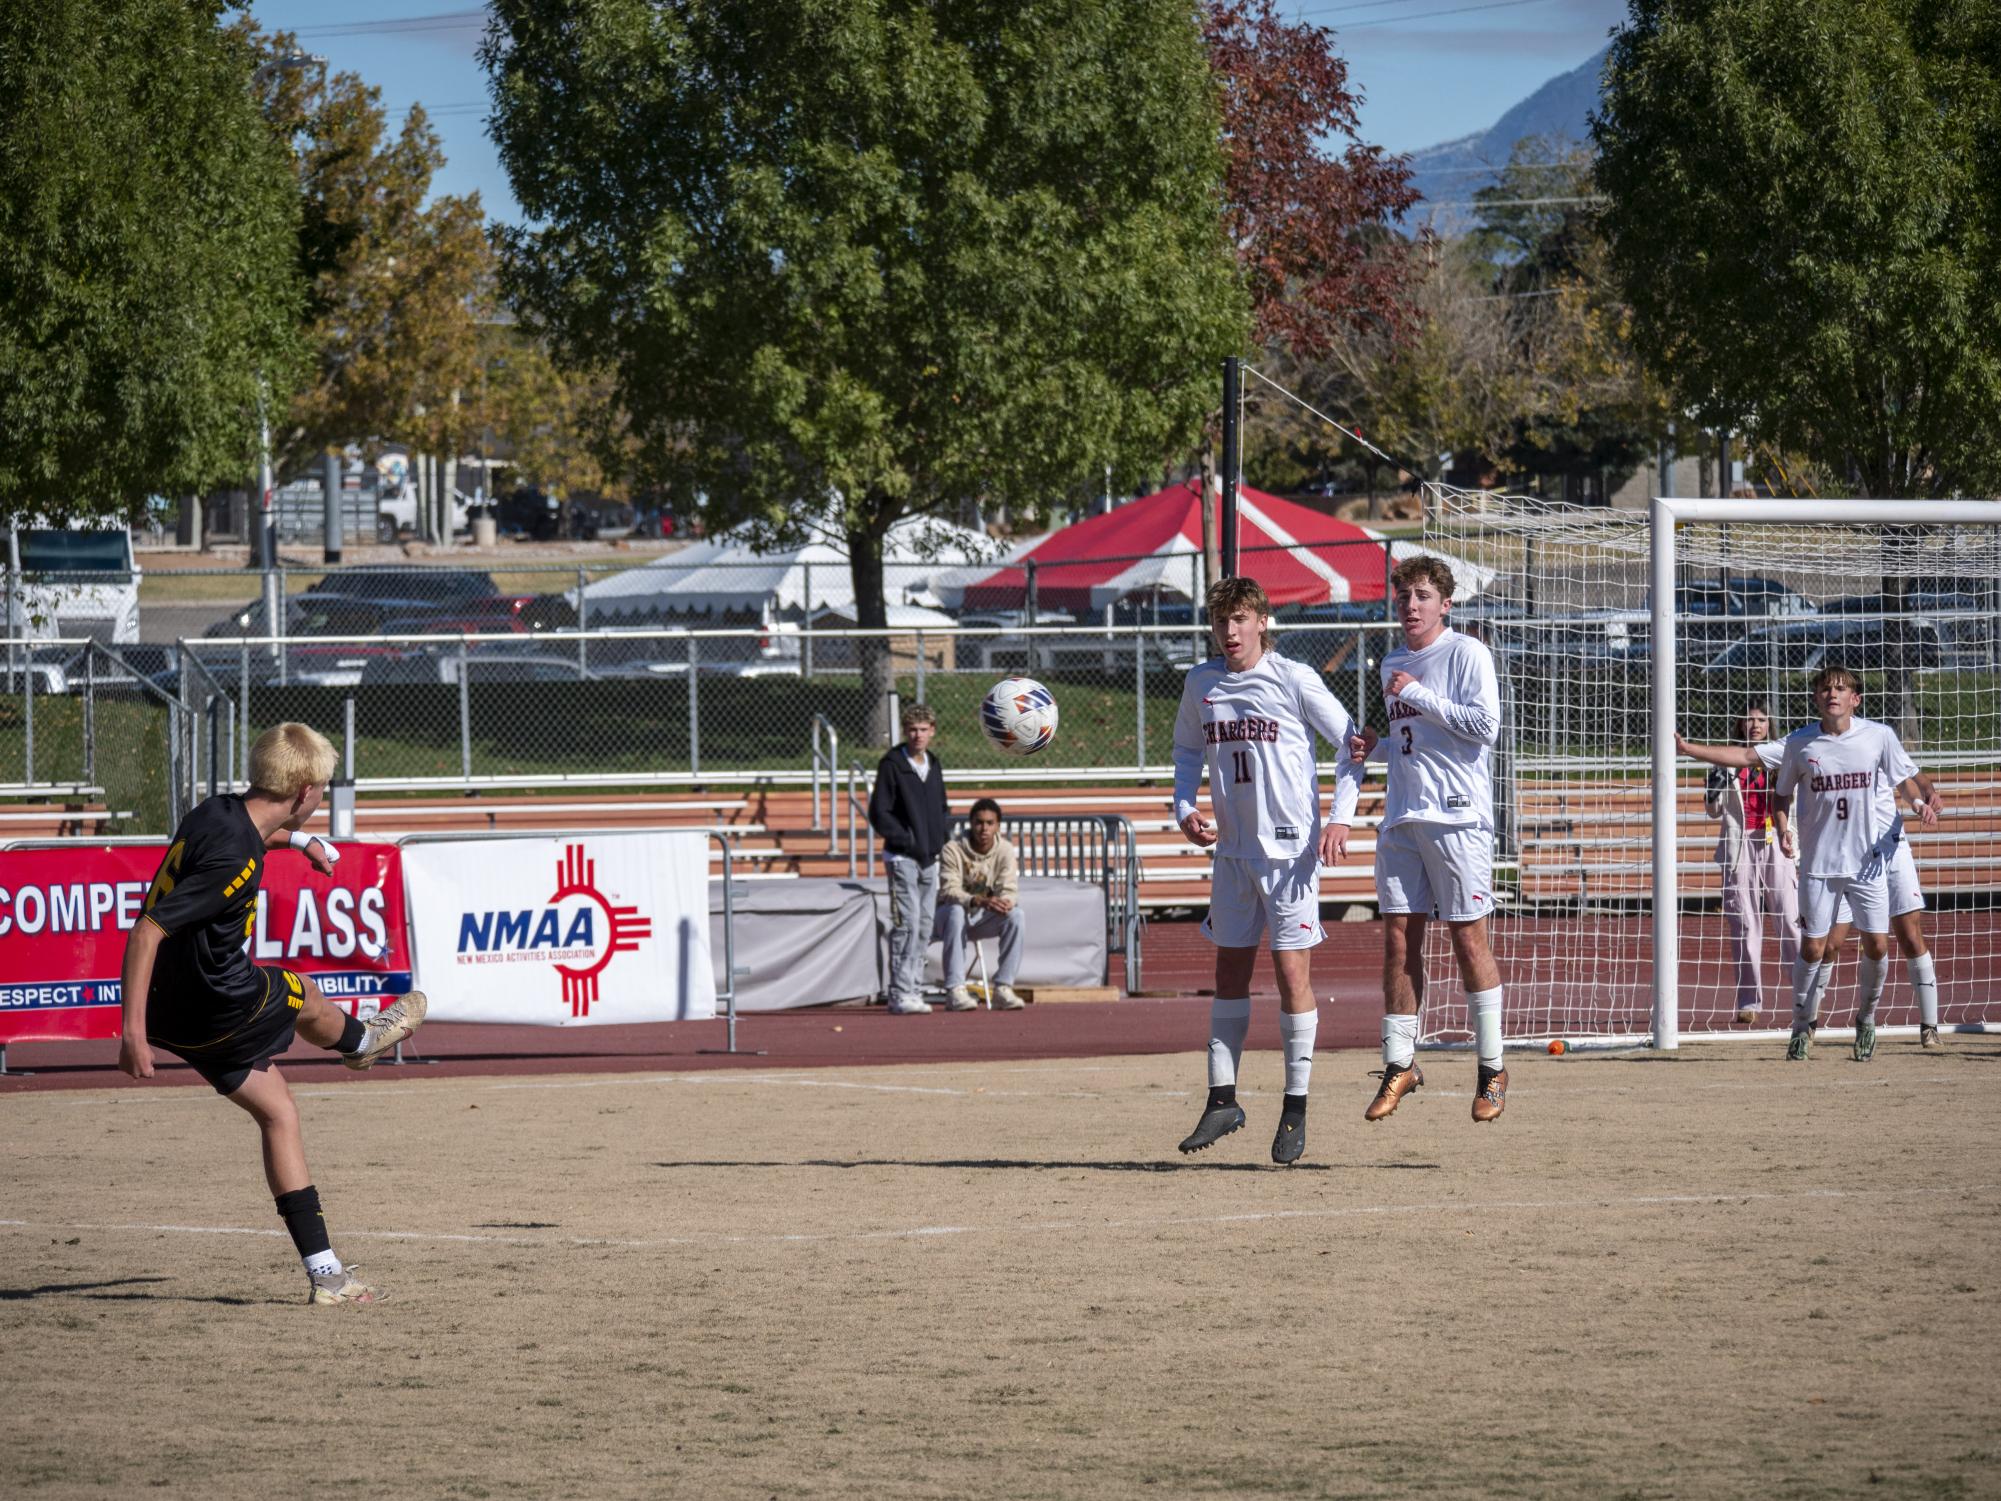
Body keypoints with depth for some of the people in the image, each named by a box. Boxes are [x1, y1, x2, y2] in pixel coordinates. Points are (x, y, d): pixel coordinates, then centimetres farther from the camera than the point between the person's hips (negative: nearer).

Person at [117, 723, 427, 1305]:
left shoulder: (218, 812, -1)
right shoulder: (234, 859, -29)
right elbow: (147, 931, -32)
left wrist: (297, 839, 41)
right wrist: (133, 1030, -34)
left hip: (179, 1012, 8)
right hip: (217, 1010, -8)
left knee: (277, 1110, 17)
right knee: (303, 995, 23)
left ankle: (323, 1271, 20)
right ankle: (361, 1041, 61)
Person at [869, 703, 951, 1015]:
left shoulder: (934, 765, 13)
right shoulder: (891, 765, -7)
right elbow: (879, 813, -10)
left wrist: (941, 834, 4)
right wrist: (908, 841, -15)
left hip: (929, 858, 7)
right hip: (902, 857, -7)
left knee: (924, 926, 8)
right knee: (907, 923, -13)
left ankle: (914, 991, 13)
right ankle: (900, 995, -13)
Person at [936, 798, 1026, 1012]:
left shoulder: (1005, 851, -6)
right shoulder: (953, 850, -17)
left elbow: (1009, 890, -14)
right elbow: (949, 891, -27)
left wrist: (1005, 902, -40)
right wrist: (979, 901, -46)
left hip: (983, 919, 3)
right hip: (951, 914, -3)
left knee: (1015, 915, -25)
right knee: (956, 911, -38)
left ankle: (1003, 988, -25)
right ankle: (955, 991, -40)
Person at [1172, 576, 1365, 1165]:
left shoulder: (1294, 679, -7)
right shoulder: (1201, 684, 5)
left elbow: (1353, 742, -2)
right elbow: (1187, 750, 21)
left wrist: (1340, 817, -12)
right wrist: (1184, 809, 4)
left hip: (1290, 847, -5)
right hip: (1232, 848, 5)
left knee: (1292, 972, -5)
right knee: (1230, 971, 8)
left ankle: (1295, 1109, 2)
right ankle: (1222, 1099, 15)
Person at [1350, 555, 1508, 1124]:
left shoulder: (1467, 654, -4)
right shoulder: (1393, 664, 18)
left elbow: (1485, 725, -14)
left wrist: (1417, 694, -13)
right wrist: (1377, 746, 8)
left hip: (1457, 815, -6)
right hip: (1401, 819, 6)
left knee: (1468, 937, -4)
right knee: (1399, 938, 2)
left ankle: (1492, 1069, 5)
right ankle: (1399, 1064, 7)